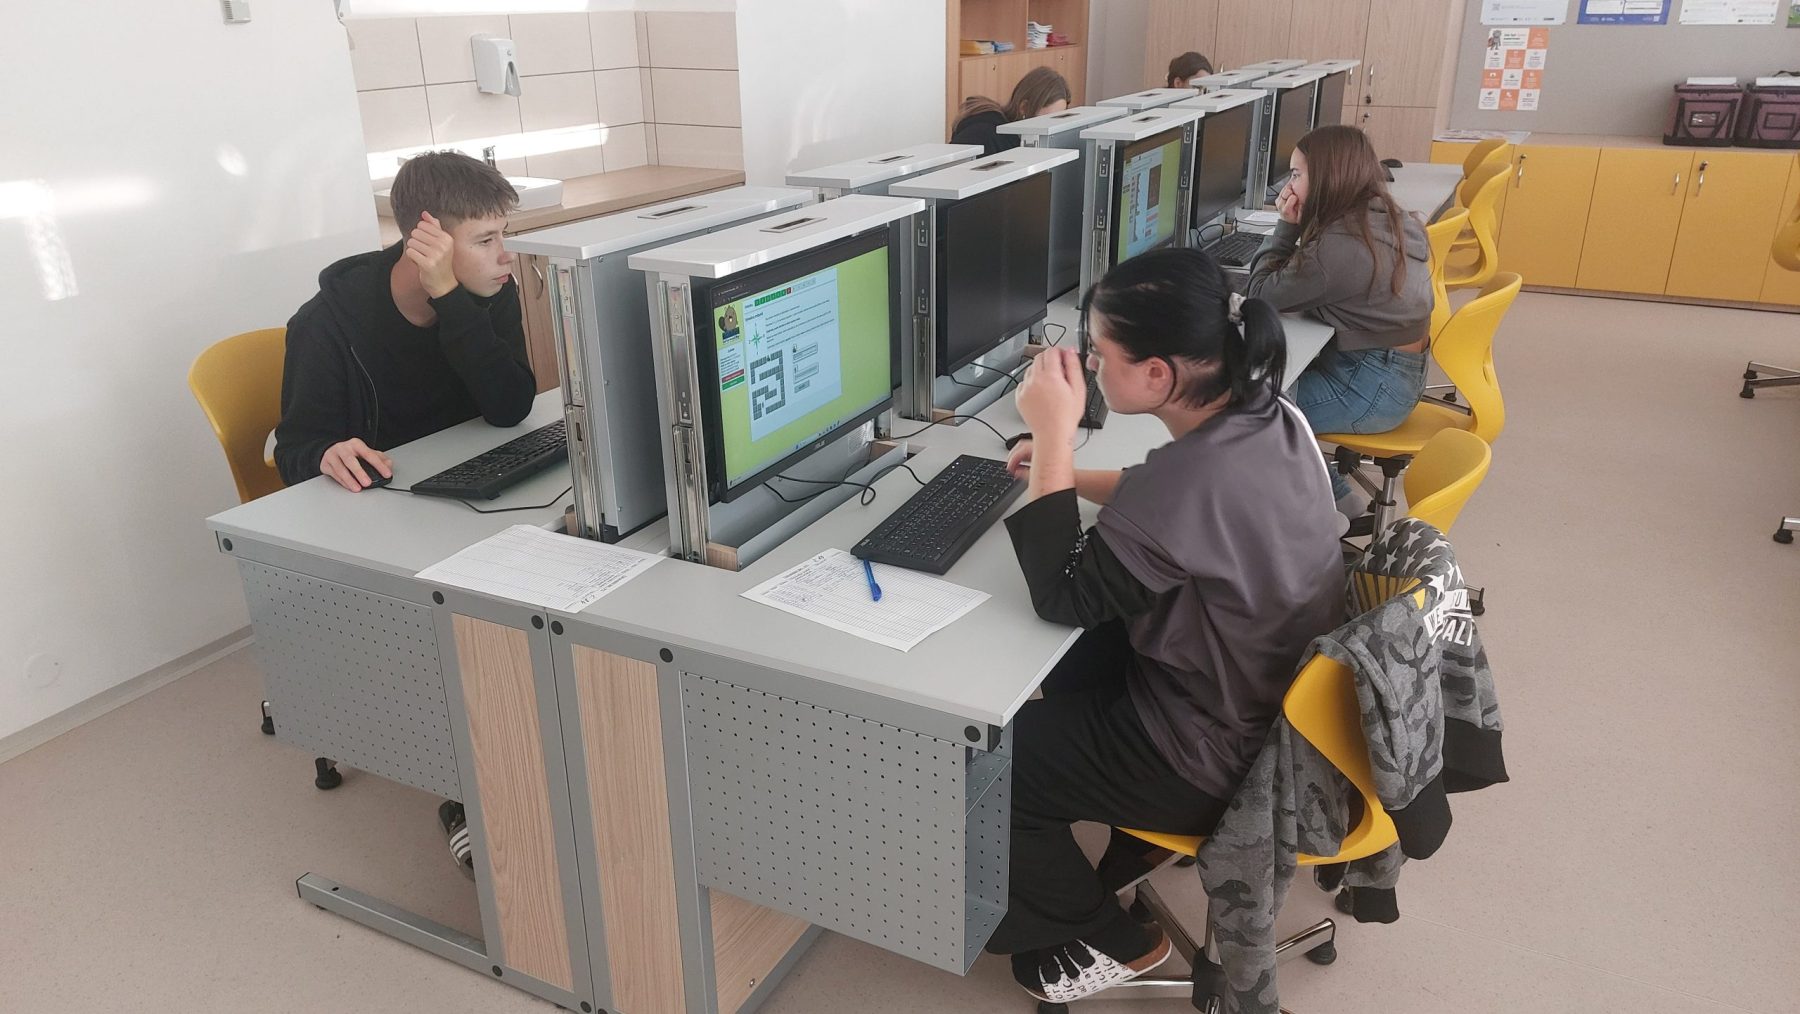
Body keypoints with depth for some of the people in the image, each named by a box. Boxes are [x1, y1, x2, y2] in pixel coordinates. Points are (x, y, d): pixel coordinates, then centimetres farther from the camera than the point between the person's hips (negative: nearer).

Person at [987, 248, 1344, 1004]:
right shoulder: (1266, 415, -7)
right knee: (1070, 665, 26)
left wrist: (1054, 435, -24)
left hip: (1218, 756, -9)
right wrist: (1065, 472, 3)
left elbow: (1063, 598, -23)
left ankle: (1105, 940, 21)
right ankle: (1128, 854, 38)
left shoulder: (1195, 476, -35)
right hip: (1280, 701, 9)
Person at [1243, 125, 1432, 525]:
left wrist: (1287, 226, -10)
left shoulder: (1341, 245, -26)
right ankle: (1339, 502, 17)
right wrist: (1297, 227, -2)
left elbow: (1261, 294, -15)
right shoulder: (1390, 221, 5)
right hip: (1402, 372, 9)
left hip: (1371, 390, -9)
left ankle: (1342, 504, 14)